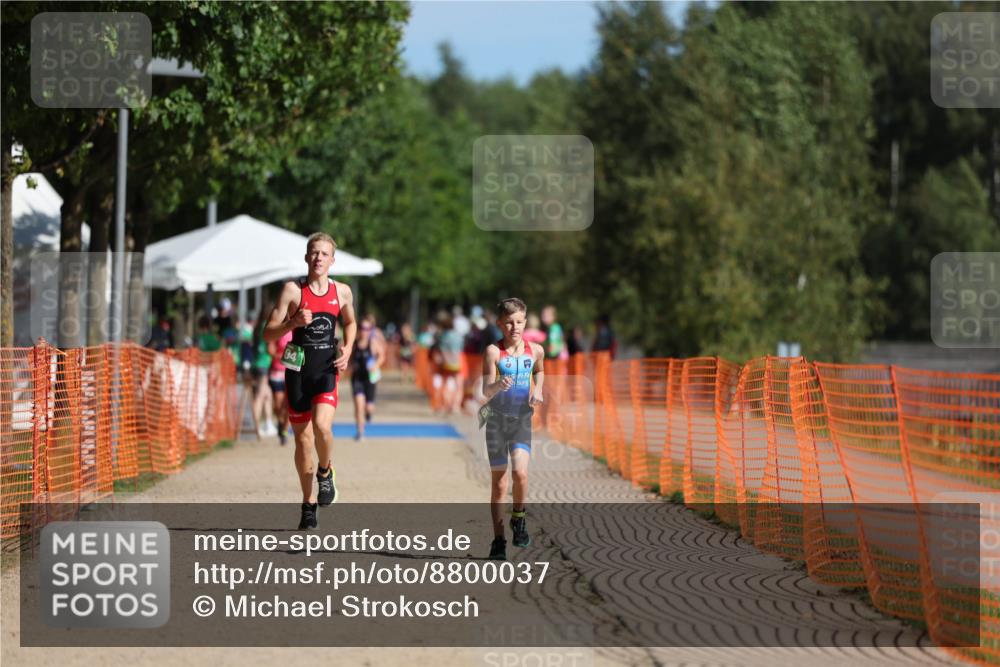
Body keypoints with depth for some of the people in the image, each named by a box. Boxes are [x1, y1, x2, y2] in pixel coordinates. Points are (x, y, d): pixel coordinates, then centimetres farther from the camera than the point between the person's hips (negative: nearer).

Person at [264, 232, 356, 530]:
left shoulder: (342, 292, 5)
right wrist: (294, 323, -20)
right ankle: (309, 505, 19)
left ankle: (325, 473, 6)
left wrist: (347, 350, 6)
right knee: (302, 437, 6)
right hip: (298, 368, 0)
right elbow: (269, 333, -2)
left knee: (322, 425, -25)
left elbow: (350, 323, 24)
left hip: (327, 369, 0)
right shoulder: (293, 290, -2)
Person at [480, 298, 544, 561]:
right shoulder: (493, 351, -11)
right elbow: (486, 391, -19)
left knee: (520, 472, -21)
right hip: (497, 420, -1)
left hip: (522, 419, 1)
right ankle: (498, 541, 12)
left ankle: (518, 518, 5)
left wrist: (537, 391, 6)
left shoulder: (535, 350, 0)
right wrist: (498, 386, -40)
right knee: (498, 483, 3)